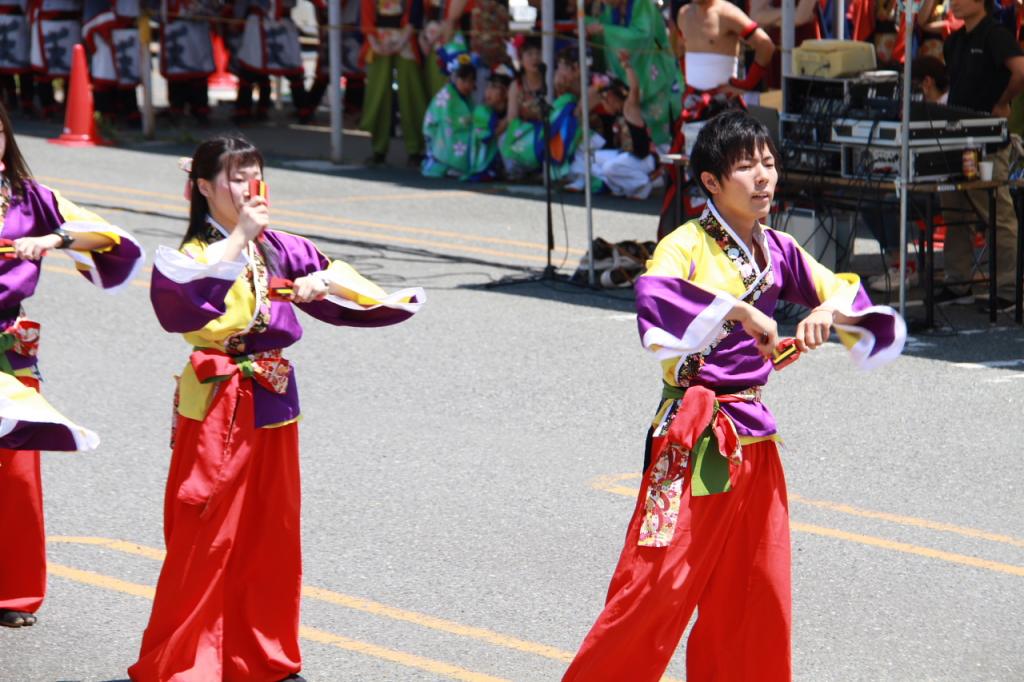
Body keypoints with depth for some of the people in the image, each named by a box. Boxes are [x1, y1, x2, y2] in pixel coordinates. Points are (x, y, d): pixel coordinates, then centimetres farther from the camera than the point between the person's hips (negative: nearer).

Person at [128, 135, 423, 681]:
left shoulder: (278, 249, 8)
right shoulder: (193, 253, -8)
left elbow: (340, 278, 7)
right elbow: (186, 284, -31)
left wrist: (324, 278, -14)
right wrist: (239, 238, -24)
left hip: (273, 405, 6)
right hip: (217, 409, -6)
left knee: (271, 537, 12)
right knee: (206, 539, -3)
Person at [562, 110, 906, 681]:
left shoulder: (778, 250, 8)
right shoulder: (687, 247, -12)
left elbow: (844, 293, 14)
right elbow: (655, 298, -33)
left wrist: (830, 310, -8)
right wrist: (739, 311, -37)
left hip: (754, 438, 7)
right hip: (694, 439, -7)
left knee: (754, 596, 12)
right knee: (658, 587, -7)